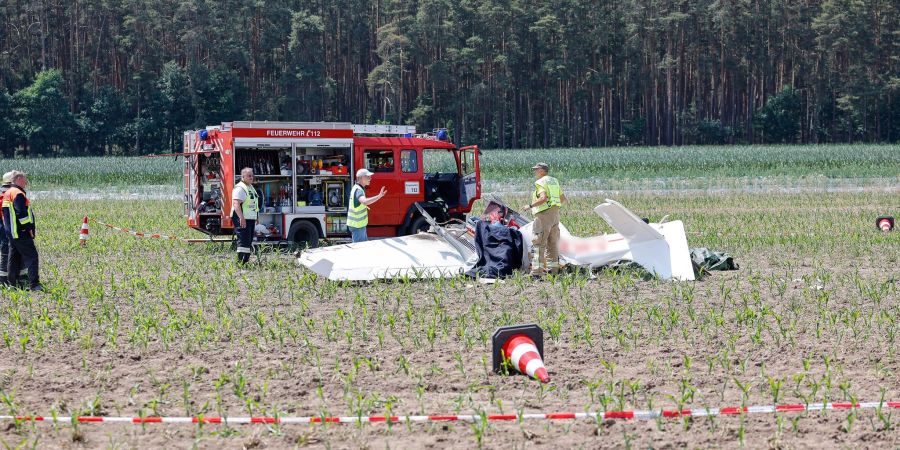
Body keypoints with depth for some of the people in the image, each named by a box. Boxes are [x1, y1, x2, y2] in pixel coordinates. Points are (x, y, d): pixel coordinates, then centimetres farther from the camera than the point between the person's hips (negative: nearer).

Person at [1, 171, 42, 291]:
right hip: (21, 232, -10)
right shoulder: (18, 194, -14)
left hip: (11, 232, 10)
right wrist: (29, 228, -15)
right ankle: (34, 284, -16)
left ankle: (11, 283, 18)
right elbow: (22, 213, -22)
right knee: (32, 257, -9)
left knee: (14, 258, 15)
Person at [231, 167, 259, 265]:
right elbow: (236, 204, -22)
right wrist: (241, 218, -29)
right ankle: (241, 262, -17)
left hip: (251, 219, 10)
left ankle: (246, 260, 18)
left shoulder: (251, 188, 19)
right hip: (242, 219, -10)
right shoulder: (240, 188, -13)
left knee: (249, 241, 12)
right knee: (243, 241, -15)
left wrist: (255, 218, 25)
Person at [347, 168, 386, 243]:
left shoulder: (357, 188, 9)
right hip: (357, 225, -10)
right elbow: (365, 202, -46)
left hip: (360, 224, 10)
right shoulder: (358, 190, -23)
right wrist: (379, 196, -52)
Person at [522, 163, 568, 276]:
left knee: (538, 243, -9)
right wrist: (563, 201, 40)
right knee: (553, 243, 14)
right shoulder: (554, 182, 16)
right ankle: (553, 269, 17)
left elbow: (543, 198, -24)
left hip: (544, 215, -9)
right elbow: (563, 198, 19)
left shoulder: (540, 183, -9)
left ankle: (537, 271, -15)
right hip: (555, 214, 9)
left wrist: (530, 206, -16)